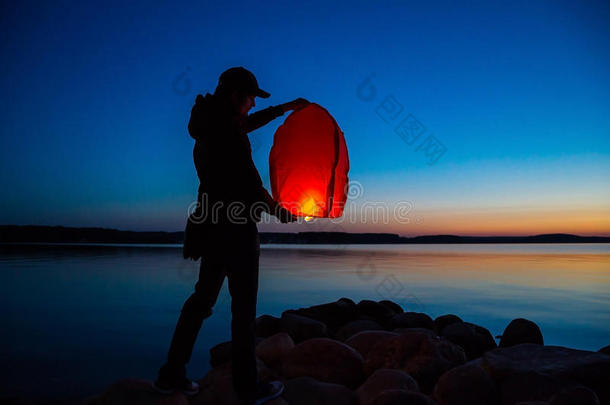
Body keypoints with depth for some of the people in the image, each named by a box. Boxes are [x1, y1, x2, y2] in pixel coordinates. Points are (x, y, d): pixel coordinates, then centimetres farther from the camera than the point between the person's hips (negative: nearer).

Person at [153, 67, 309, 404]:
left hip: (212, 223, 10)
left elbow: (248, 123, 33)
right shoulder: (226, 124, -12)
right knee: (244, 303, -2)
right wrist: (273, 207, -5)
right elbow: (245, 174, -17)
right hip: (234, 224, -10)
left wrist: (286, 108, 41)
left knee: (204, 295, 15)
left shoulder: (211, 123, 17)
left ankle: (172, 375, 22)